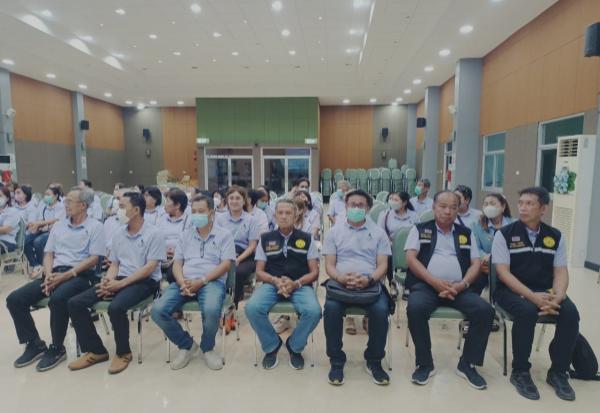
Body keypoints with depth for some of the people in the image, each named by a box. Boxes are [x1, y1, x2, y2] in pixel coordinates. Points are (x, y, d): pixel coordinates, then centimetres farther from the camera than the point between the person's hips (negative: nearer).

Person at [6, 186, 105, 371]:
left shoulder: (95, 226, -2)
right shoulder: (58, 226, 17)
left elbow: (93, 259, -9)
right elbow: (48, 254, 15)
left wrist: (66, 275, -16)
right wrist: (49, 274, -6)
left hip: (80, 275, -7)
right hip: (54, 273, 7)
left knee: (57, 299, -35)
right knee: (14, 299, -10)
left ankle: (57, 349, -12)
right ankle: (34, 344, 5)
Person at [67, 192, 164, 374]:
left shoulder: (153, 234, -9)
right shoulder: (118, 234, 13)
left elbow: (150, 267, -15)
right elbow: (114, 264, 17)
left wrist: (121, 283, -19)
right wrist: (107, 280, -5)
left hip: (144, 282, -7)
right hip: (120, 280, 7)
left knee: (116, 307, -34)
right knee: (75, 304, -7)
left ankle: (123, 352, -7)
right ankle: (96, 350, 6)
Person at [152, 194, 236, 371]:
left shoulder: (224, 235, 5)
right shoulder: (185, 235, 18)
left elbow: (226, 263, -4)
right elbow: (177, 263, 13)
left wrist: (201, 281, -15)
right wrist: (182, 282, -9)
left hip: (212, 281, -4)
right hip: (185, 281, 4)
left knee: (211, 310, -36)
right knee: (158, 310, -19)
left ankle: (207, 348, -1)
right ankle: (186, 345, 6)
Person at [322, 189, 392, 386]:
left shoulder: (378, 233, 12)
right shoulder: (334, 232, 11)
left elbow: (382, 265, 4)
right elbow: (329, 265, 5)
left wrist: (369, 279, -17)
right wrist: (341, 278, -17)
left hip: (371, 284, 0)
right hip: (340, 283, 0)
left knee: (381, 310, -29)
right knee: (331, 308, -30)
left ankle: (374, 361, -5)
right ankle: (336, 361, -10)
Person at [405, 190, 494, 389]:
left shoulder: (466, 233, 20)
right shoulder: (420, 229, 12)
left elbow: (475, 264, 12)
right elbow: (411, 258, -1)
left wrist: (463, 284, -8)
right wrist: (434, 281, -13)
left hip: (458, 288, 3)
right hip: (426, 284, -3)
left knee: (485, 311, -22)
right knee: (415, 308, -33)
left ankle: (467, 364, -2)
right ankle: (425, 363, -10)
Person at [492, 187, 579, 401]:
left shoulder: (555, 237, 7)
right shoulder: (504, 234, -6)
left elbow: (561, 272, 4)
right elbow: (503, 273, -12)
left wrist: (557, 297, -17)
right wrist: (532, 296, -24)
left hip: (545, 291, 4)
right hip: (512, 290, -4)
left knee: (571, 313, -24)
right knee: (527, 311, -34)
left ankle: (558, 372, -3)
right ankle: (520, 371, -13)